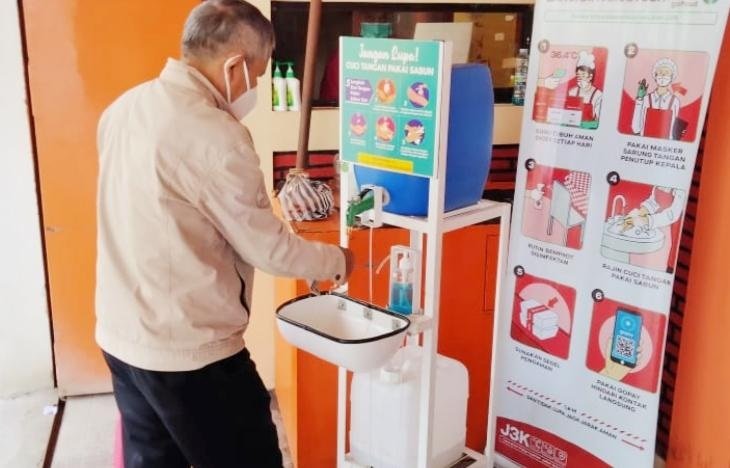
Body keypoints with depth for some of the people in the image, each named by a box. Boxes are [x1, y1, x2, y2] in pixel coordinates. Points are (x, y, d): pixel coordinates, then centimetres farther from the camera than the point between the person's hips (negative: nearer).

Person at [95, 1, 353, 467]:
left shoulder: (125, 107, 3)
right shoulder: (214, 135, -22)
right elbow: (266, 248, -14)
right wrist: (336, 261, 3)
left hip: (120, 335, 8)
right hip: (190, 352, -8)